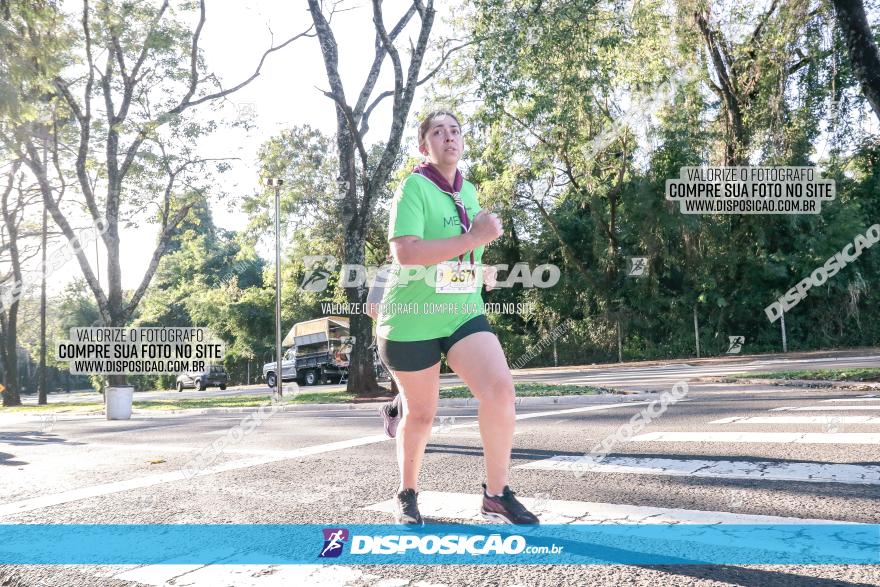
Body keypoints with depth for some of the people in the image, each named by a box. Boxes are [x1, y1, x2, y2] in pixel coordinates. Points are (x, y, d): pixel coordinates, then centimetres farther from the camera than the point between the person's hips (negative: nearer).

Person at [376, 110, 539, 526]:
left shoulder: (469, 191, 10)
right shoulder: (414, 187, -12)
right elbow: (404, 252, -28)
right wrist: (473, 238, -28)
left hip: (463, 315, 5)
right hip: (411, 321, -5)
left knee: (500, 388, -17)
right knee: (420, 414, 7)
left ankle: (496, 495, -2)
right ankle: (407, 495, 33)